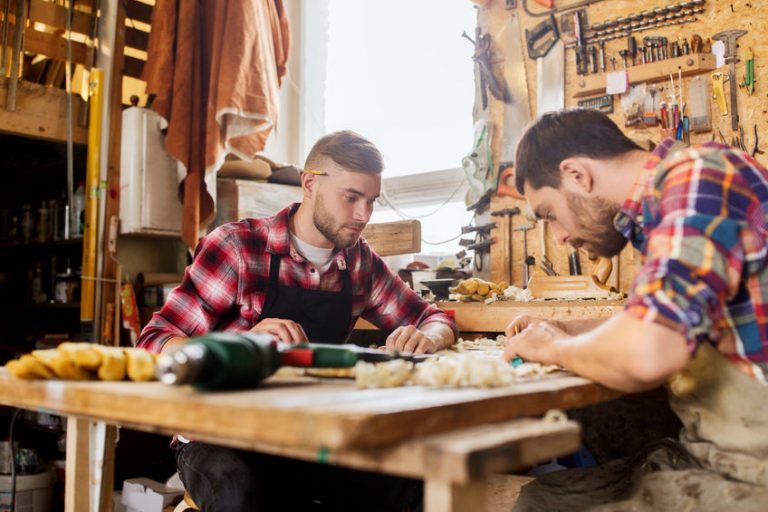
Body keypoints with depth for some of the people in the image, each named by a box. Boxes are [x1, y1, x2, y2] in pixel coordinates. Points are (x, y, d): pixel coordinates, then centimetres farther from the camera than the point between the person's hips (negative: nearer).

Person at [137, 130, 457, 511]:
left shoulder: (361, 262, 6)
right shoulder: (236, 246, -9)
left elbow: (435, 319, 15)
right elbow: (154, 344, -12)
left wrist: (427, 337, -10)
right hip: (224, 438, -5)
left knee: (419, 476, -17)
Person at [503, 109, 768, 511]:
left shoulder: (700, 175, -19)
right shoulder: (653, 207, 10)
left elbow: (647, 355, -32)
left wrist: (556, 349, -12)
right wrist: (566, 338, 10)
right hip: (710, 455, 8)